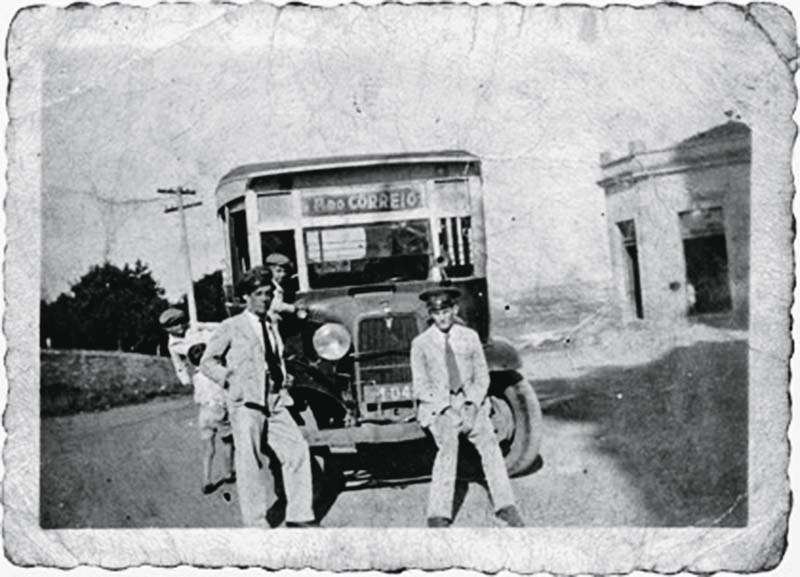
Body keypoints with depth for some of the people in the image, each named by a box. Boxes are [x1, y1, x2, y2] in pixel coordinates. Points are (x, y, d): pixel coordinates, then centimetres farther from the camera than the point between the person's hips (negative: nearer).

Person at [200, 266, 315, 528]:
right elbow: (207, 362, 4)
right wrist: (231, 380, -8)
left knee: (298, 450, -4)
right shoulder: (231, 327, 2)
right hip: (246, 403, -6)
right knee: (251, 463, -5)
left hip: (275, 403, 6)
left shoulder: (272, 327, 20)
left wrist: (282, 385, 16)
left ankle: (299, 516, 3)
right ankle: (255, 523, 2)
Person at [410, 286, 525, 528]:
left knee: (488, 440, -22)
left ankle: (505, 505, -20)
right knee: (448, 443, -29)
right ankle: (438, 515, -32)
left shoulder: (470, 337, 7)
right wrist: (448, 407, -14)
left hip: (470, 403, 3)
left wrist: (470, 405, -9)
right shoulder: (420, 344, 1)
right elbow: (421, 388, -1)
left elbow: (482, 377, 8)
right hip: (437, 407, -3)